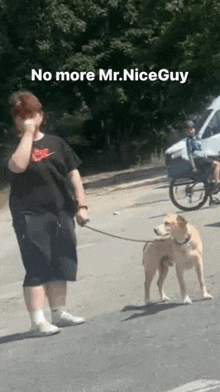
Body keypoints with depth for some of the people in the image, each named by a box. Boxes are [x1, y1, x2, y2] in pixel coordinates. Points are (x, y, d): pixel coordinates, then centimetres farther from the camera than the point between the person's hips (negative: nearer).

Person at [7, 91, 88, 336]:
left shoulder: (56, 143, 10)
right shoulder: (15, 146, -1)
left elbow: (73, 174, 12)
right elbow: (18, 165, -24)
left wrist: (81, 205, 4)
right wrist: (28, 134, -15)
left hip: (61, 214, 5)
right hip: (30, 217, -4)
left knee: (61, 266, 11)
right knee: (37, 269, -5)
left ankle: (59, 313, 24)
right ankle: (37, 321, -1)